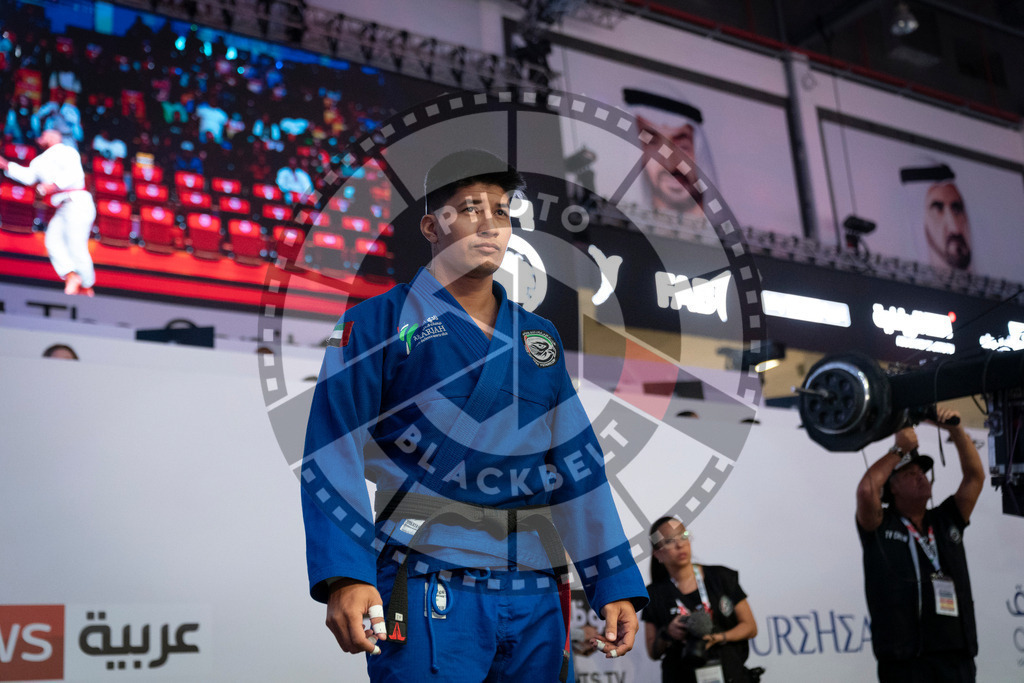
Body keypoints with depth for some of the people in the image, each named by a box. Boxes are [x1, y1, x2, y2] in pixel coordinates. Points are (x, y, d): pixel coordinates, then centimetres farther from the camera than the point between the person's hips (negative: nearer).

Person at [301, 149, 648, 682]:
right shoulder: (378, 322, 1)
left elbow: (579, 467, 15)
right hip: (427, 595, -5)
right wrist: (346, 576, -20)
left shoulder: (538, 337, 16)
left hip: (537, 598, 5)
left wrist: (615, 586, 9)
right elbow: (333, 455, -7)